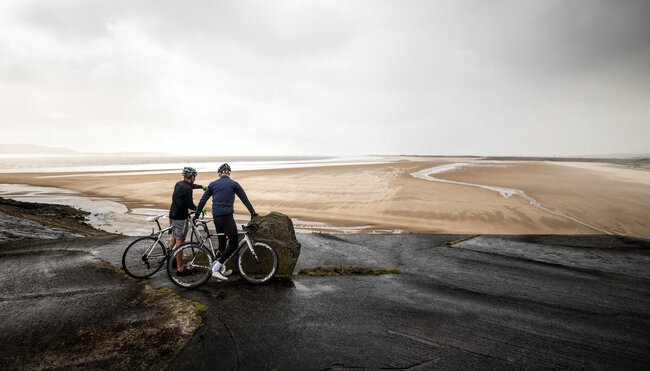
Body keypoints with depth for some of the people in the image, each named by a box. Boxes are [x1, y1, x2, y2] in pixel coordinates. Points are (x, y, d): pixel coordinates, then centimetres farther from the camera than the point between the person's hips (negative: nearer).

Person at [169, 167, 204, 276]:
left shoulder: (179, 184, 9)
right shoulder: (187, 189, -20)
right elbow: (190, 205, -18)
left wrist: (202, 186, 45)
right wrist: (199, 209, 0)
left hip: (173, 215, 9)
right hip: (181, 218, -9)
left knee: (174, 238, 24)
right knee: (179, 242, -3)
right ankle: (180, 269, 5)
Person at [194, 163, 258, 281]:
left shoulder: (213, 184, 10)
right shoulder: (234, 184, 1)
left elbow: (202, 201, 10)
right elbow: (245, 200, 5)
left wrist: (196, 215, 19)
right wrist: (253, 213, 14)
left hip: (216, 217, 6)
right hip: (227, 216, -5)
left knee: (222, 243, 17)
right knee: (233, 244, -2)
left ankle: (220, 270, 23)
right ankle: (216, 268, -11)